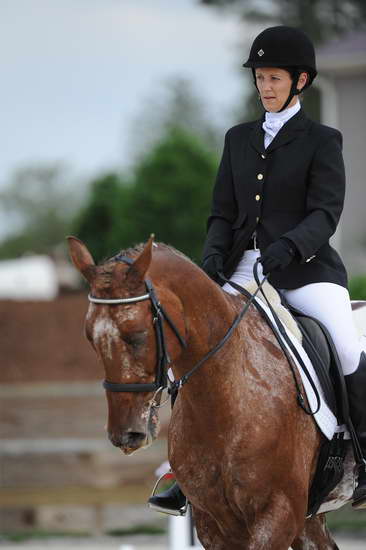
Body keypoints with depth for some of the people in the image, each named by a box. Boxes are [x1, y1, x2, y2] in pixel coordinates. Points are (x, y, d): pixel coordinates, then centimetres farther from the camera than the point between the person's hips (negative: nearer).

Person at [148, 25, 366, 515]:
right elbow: (223, 212, 14)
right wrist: (215, 253, -6)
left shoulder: (321, 141, 3)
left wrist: (288, 245, -27)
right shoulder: (239, 139, 17)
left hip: (305, 270, -5)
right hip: (243, 269, 5)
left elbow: (325, 214, -8)